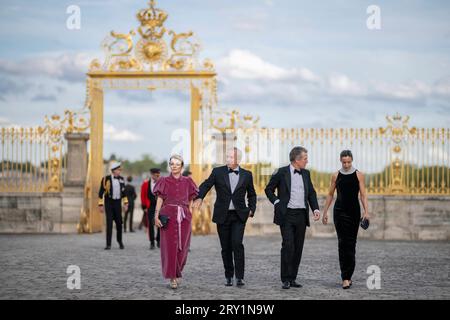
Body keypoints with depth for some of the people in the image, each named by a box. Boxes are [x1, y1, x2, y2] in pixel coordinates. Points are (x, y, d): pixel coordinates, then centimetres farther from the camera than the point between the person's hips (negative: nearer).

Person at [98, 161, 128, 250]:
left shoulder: (121, 179, 4)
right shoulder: (106, 179, -10)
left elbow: (123, 191, 14)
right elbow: (101, 192, -7)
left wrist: (126, 203, 8)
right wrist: (100, 205, -9)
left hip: (118, 203, 4)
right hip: (108, 203, -4)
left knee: (119, 223, 6)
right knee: (109, 223, -9)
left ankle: (119, 240, 30)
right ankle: (108, 244, -5)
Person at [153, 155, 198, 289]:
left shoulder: (187, 182, 9)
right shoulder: (164, 181, 4)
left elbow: (190, 201, 12)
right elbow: (159, 200, -1)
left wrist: (188, 214, 2)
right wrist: (156, 216, -12)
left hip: (184, 217, 2)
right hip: (168, 217, -2)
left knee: (182, 247, 1)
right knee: (170, 247, -6)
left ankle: (177, 273, 22)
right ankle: (173, 278, -2)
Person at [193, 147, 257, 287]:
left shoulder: (246, 175, 4)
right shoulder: (218, 172, 1)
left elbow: (252, 194, 16)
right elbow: (205, 186, -1)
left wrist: (251, 209, 2)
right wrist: (199, 197, -21)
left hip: (239, 216, -1)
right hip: (222, 216, 1)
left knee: (237, 243, -17)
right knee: (226, 247, 5)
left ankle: (239, 277, -13)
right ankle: (228, 276, 19)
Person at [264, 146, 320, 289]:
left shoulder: (306, 173, 12)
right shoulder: (282, 173, -4)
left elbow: (311, 193, 17)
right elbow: (269, 189, 4)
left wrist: (315, 209, 3)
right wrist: (277, 203, -7)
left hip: (302, 216, 5)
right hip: (287, 215, -5)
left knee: (298, 248, 5)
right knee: (288, 246, -11)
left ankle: (292, 278, 12)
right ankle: (285, 280, -6)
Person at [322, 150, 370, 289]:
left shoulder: (359, 175, 3)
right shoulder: (336, 176, 5)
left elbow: (363, 195, -1)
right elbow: (330, 195, 12)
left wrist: (366, 212, -12)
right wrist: (325, 212, 9)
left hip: (354, 211, 1)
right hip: (340, 211, 0)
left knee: (351, 243, 5)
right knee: (343, 242, -10)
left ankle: (347, 276, 16)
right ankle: (345, 278, -14)